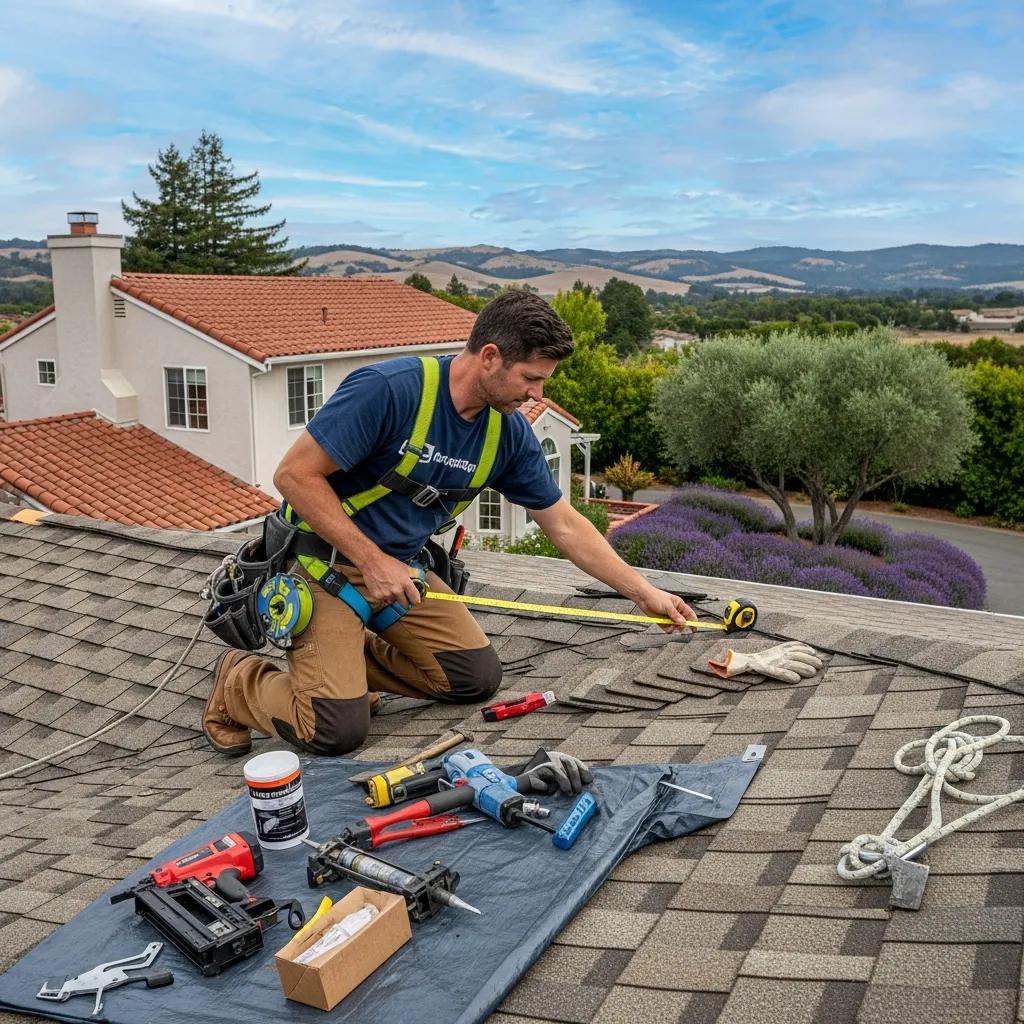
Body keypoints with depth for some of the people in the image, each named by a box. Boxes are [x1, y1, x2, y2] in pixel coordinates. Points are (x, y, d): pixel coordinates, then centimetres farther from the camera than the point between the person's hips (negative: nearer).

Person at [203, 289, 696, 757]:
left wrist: (645, 592, 2)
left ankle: (348, 658, 17)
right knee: (337, 729, -17)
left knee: (477, 678, 2)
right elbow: (295, 475, -24)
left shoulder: (509, 432, -6)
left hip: (402, 567, 7)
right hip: (326, 565, -7)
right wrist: (372, 561, -23)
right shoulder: (389, 389, -28)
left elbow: (564, 526, 3)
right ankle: (239, 679, 11)